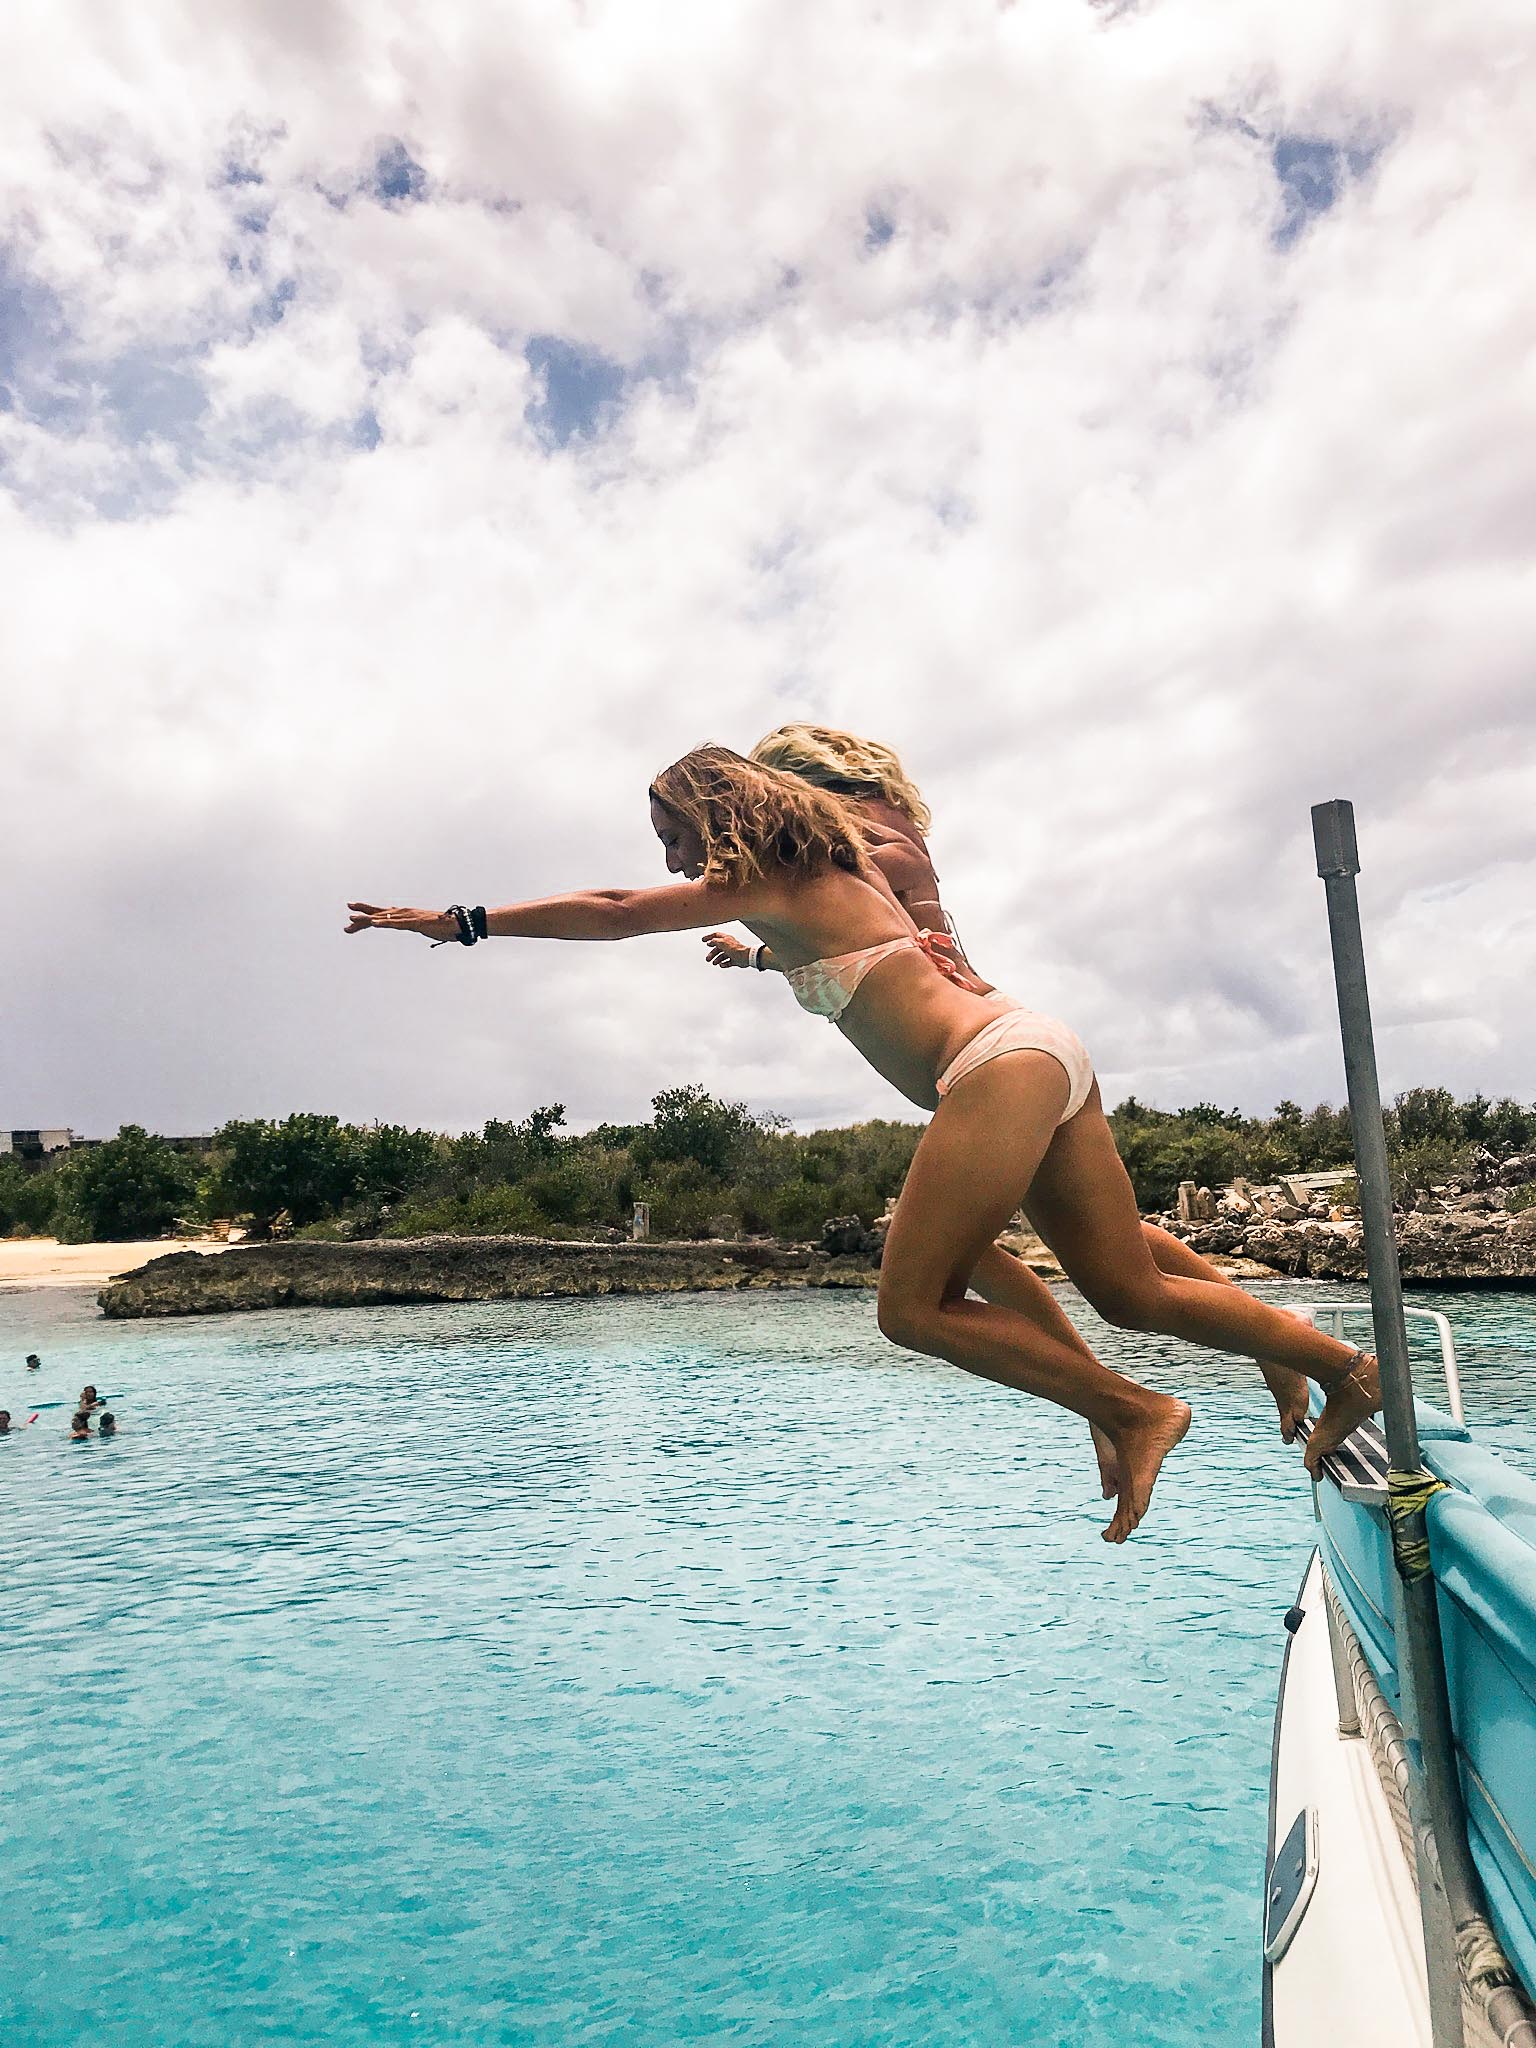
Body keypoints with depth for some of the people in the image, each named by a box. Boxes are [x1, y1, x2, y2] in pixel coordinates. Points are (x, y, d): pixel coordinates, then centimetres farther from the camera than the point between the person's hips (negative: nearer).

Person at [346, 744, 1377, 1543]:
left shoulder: (765, 884, -3)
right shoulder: (835, 876, 22)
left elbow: (613, 914, -7)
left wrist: (460, 921, -3)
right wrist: (751, 949, 53)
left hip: (1001, 1067, -10)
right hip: (1040, 1053, 10)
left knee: (915, 1308, -4)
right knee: (1130, 1292, 12)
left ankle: (1135, 1412, -1)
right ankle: (1347, 1368, 14)